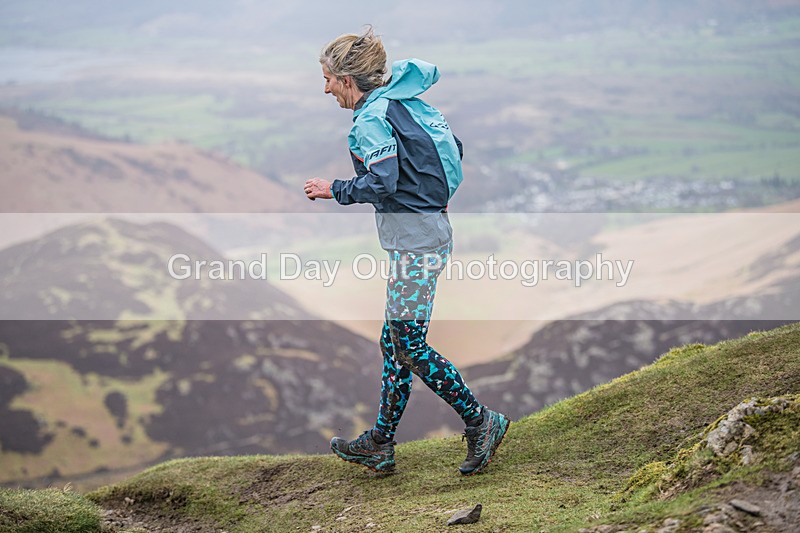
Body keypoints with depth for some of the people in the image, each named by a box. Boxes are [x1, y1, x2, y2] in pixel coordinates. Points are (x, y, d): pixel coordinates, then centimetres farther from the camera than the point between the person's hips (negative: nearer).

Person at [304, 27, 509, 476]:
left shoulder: (371, 118, -14)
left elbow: (381, 183, -24)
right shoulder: (407, 102, 14)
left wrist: (334, 190, -10)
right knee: (395, 338, 12)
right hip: (431, 229, 10)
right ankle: (380, 444, 18)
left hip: (415, 240, -10)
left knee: (409, 344, -5)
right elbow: (455, 149, 17)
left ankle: (481, 423, 2)